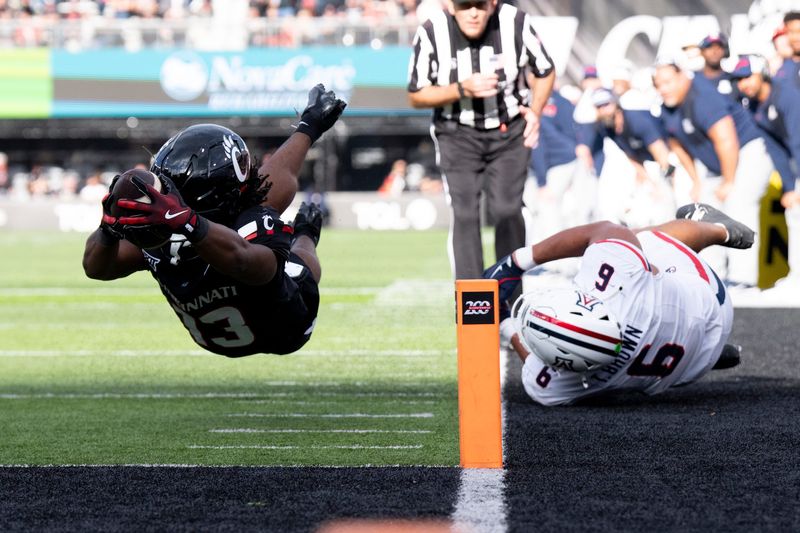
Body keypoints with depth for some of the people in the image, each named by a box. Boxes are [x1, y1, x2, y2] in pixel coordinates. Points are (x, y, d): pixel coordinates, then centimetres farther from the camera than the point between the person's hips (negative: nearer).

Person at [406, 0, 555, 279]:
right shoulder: (432, 32, -17)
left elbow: (545, 71, 4)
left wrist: (534, 110, -10)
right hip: (458, 134, 0)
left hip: (509, 132, 0)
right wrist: (463, 89, -23)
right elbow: (416, 96, -8)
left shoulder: (516, 22, -15)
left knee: (506, 211, -10)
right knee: (464, 214, -11)